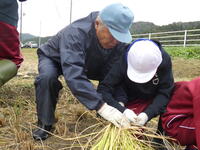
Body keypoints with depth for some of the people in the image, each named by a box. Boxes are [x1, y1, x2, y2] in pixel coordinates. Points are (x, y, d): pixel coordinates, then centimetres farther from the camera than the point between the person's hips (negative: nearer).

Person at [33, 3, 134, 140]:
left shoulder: (119, 42, -25)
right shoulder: (75, 34, -43)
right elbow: (74, 75, -53)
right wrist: (101, 106, -58)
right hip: (54, 58, -4)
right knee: (47, 77, -36)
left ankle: (104, 122, 7)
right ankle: (45, 124, -13)